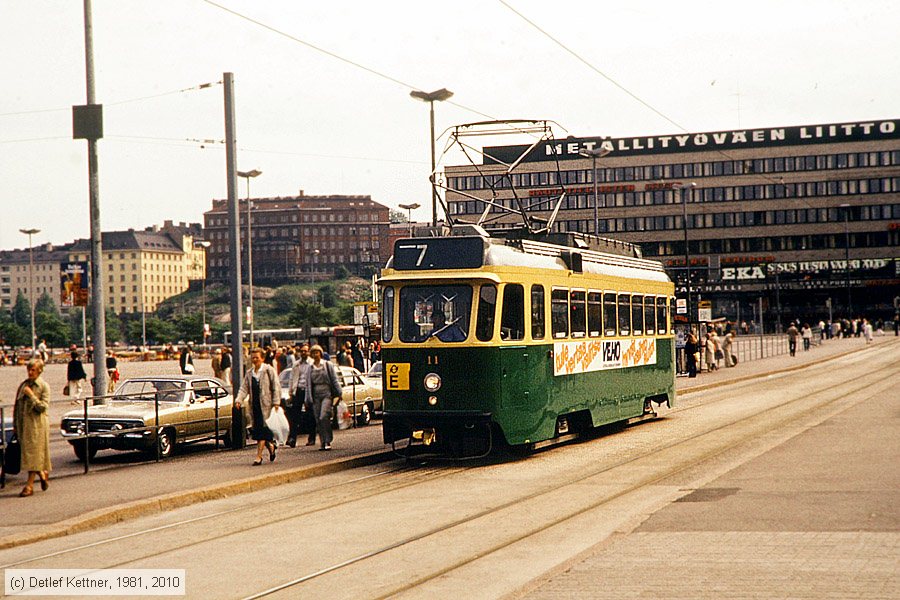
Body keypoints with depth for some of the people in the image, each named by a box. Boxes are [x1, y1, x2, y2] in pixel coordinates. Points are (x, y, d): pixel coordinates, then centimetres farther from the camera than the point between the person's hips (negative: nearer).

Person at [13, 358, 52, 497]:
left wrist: (31, 395, -16)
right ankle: (43, 474, 29)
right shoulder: (23, 385, 12)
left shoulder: (44, 386, -3)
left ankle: (29, 485, -5)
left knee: (34, 453, -6)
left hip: (37, 423, -6)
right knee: (27, 452, 8)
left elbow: (43, 407, -10)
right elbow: (17, 406, 15)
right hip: (23, 423, 6)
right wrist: (15, 424, 12)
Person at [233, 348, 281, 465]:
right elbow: (244, 388, 11)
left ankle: (259, 456, -9)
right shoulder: (249, 373, 16)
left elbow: (276, 387, -3)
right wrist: (239, 400, -6)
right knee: (256, 430, 7)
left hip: (265, 405, -6)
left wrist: (276, 403, -10)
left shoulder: (269, 370, -1)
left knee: (262, 431, -10)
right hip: (254, 406, 6)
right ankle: (270, 446, 32)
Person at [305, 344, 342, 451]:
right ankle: (322, 442, 7)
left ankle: (328, 441, -12)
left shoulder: (328, 365, 3)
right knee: (318, 420, 1)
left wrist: (339, 393, -3)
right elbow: (308, 384, 14)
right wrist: (308, 400, 9)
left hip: (327, 394, -4)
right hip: (316, 396, 4)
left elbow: (335, 380, 3)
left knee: (324, 417, -18)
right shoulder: (310, 368, 13)